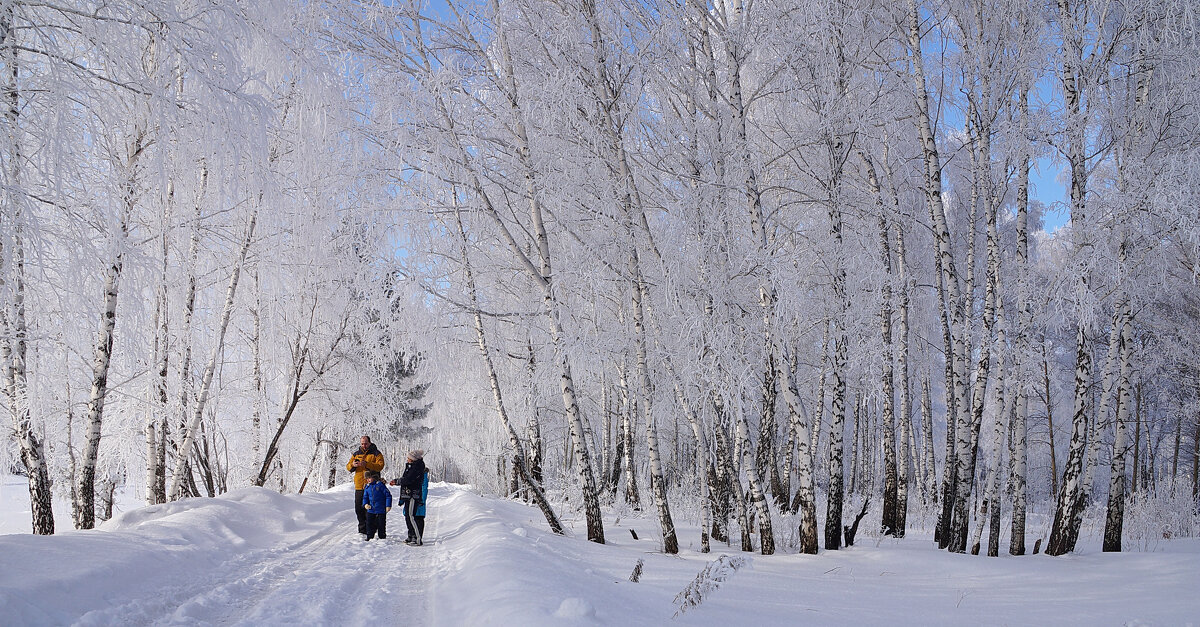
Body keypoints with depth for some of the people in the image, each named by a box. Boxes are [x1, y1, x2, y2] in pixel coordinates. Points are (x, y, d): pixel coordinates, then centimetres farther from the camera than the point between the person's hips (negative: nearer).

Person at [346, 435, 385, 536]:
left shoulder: (376, 453, 2)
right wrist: (353, 465, -12)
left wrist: (367, 464, -24)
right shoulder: (356, 454, 16)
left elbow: (380, 466, -13)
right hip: (359, 486, 5)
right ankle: (362, 530, 17)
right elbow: (348, 467, 12)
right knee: (359, 509, 7)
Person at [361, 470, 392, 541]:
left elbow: (388, 495, -7)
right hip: (371, 510, 5)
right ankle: (369, 537, 16)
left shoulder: (380, 484, -8)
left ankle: (382, 538, 15)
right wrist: (365, 504, -2)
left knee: (381, 525, 3)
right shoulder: (367, 487, 8)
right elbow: (365, 497, 18)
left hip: (381, 510, -5)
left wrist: (388, 506, -10)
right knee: (370, 524, 5)